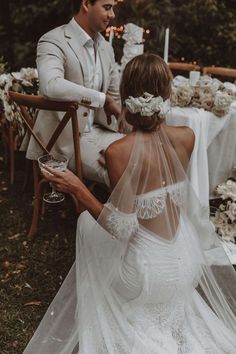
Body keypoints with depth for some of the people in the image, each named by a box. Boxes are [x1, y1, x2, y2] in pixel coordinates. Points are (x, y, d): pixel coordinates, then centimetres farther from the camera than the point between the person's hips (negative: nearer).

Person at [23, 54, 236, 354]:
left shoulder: (118, 152, -26)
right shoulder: (187, 137, -11)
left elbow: (123, 228, -21)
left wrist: (78, 190, -18)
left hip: (149, 275, -5)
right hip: (189, 265, 5)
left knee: (87, 223, 23)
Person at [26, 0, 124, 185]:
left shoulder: (106, 47, 10)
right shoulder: (53, 42, -14)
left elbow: (117, 96, 17)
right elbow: (51, 85, -34)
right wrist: (103, 99, -27)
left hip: (97, 130, 7)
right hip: (65, 137, -7)